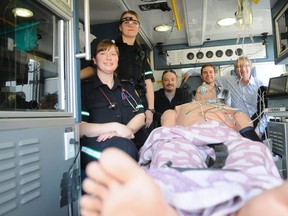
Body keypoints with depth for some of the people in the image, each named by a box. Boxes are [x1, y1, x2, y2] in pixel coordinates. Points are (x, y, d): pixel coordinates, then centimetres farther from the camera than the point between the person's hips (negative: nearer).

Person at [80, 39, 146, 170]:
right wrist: (115, 126, -17)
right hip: (97, 147, -4)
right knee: (122, 146, -36)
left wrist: (122, 131, -12)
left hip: (129, 143, 4)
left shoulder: (127, 87, 22)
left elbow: (141, 117, 10)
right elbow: (79, 129, -4)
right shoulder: (84, 88, 7)